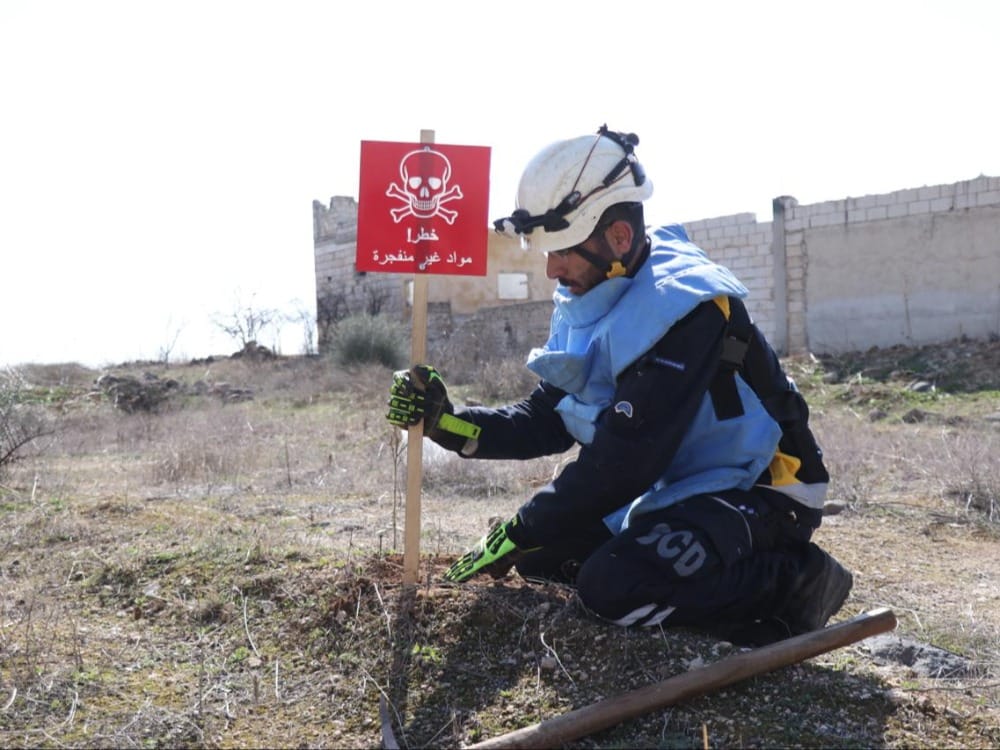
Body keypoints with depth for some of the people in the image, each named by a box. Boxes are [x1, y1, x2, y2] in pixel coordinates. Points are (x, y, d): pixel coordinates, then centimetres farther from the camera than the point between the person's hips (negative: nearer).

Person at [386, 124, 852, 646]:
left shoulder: (686, 308, -26)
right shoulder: (586, 303, 2)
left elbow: (623, 460, -29)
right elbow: (547, 422, 4)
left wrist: (518, 535, -21)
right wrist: (450, 423, -13)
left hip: (755, 498, -9)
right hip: (673, 490, 9)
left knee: (613, 586, -30)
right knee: (540, 553, 6)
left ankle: (791, 584, -9)